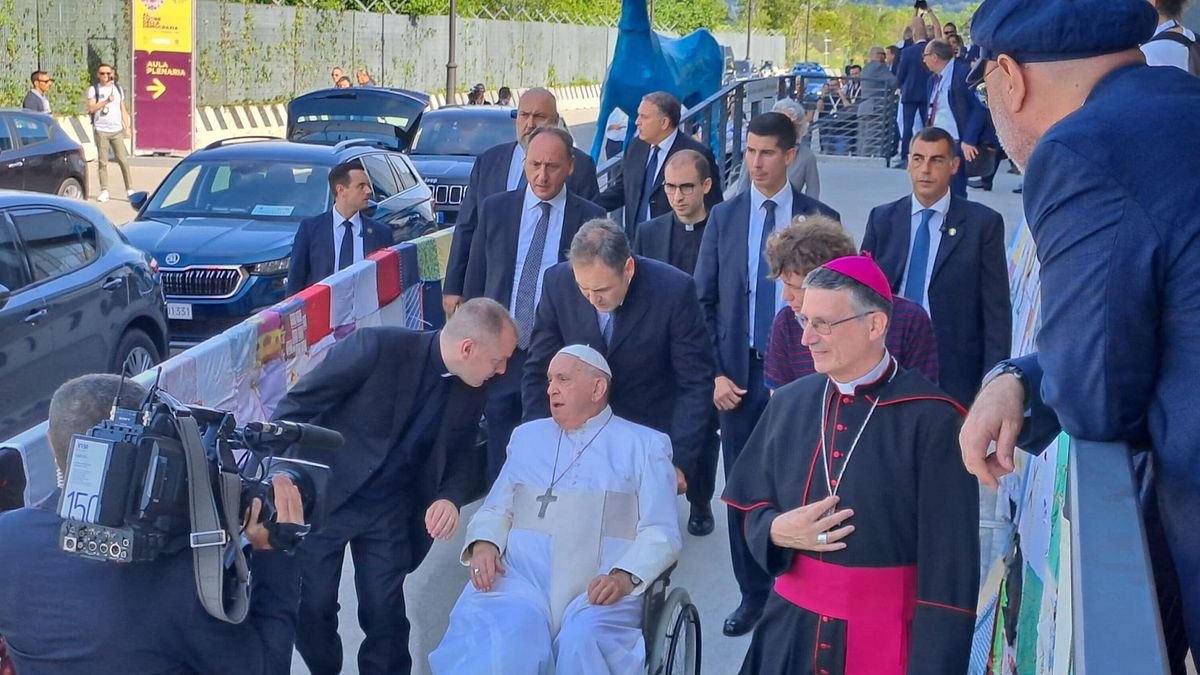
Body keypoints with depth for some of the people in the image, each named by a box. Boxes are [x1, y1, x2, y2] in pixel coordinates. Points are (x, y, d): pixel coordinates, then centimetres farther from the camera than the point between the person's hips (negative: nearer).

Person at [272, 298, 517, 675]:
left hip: (389, 509, 4)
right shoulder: (378, 347, -23)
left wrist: (451, 497, -15)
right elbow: (298, 405, -17)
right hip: (323, 497, -4)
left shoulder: (470, 394, -5)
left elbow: (461, 453, 7)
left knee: (385, 613, 5)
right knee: (310, 609, 5)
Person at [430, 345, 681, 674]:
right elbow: (496, 510, 23)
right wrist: (483, 544, -1)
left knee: (584, 641, -35)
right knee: (493, 642, -32)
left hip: (599, 589, -2)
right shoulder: (527, 436, 25)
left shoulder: (644, 445, 13)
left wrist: (624, 577, -16)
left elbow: (660, 532, 3)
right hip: (522, 577, 2)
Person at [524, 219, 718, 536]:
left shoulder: (675, 290, -25)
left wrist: (679, 459, -24)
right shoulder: (558, 283, -18)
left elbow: (695, 385, -18)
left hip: (658, 427, -2)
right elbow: (539, 371, -7)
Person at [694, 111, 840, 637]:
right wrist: (714, 372, -2)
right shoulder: (723, 219, 6)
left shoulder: (819, 219, 0)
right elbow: (703, 301, 7)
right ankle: (753, 594, 18)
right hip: (738, 375, 2)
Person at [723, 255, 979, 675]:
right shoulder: (789, 403, 2)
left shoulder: (931, 420, -15)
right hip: (790, 632, 5)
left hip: (886, 640, -4)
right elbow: (755, 511, 11)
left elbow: (950, 564, -14)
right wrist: (778, 530, -11)